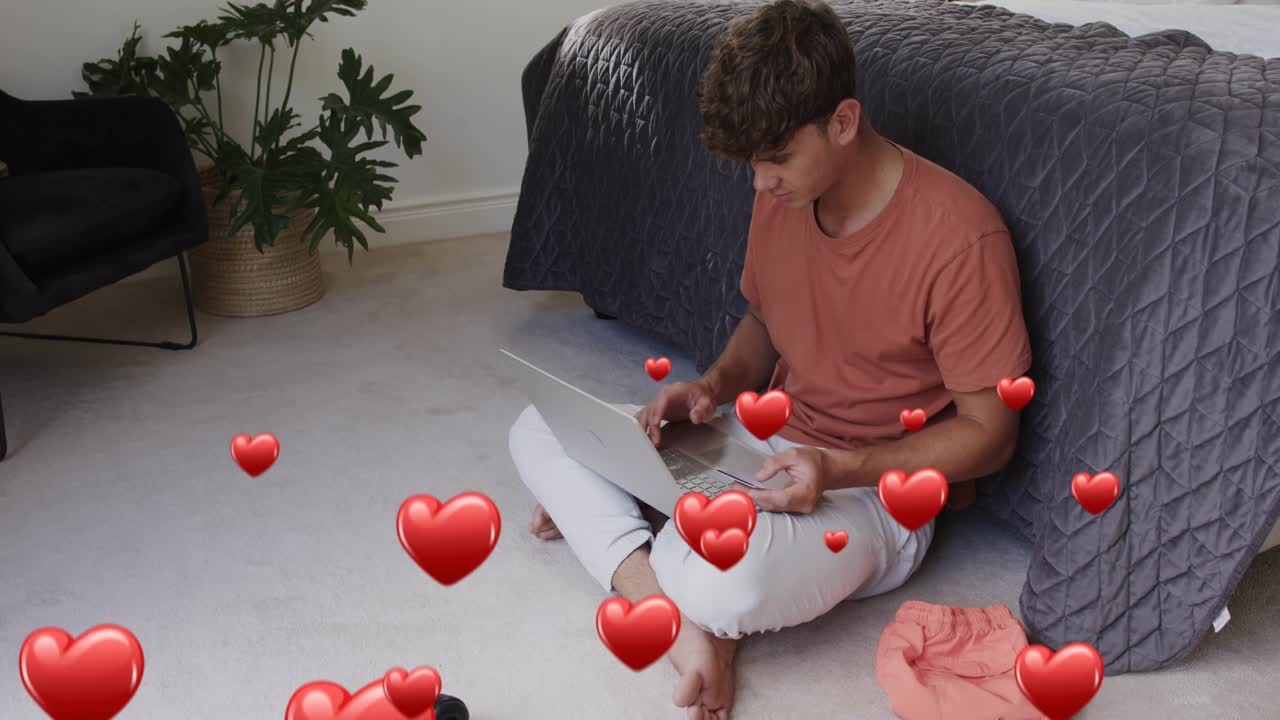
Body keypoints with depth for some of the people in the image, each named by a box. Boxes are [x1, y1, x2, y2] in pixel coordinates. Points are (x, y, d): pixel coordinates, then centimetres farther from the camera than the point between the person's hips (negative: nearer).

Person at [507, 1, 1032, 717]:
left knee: (715, 580, -39)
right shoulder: (782, 194, -2)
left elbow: (990, 432, -16)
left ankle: (600, 515, -4)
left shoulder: (959, 237, -23)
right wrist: (716, 385, -6)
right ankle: (686, 626, -17)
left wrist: (838, 468, -29)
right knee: (539, 430, -4)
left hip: (877, 493, -7)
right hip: (763, 436, 8)